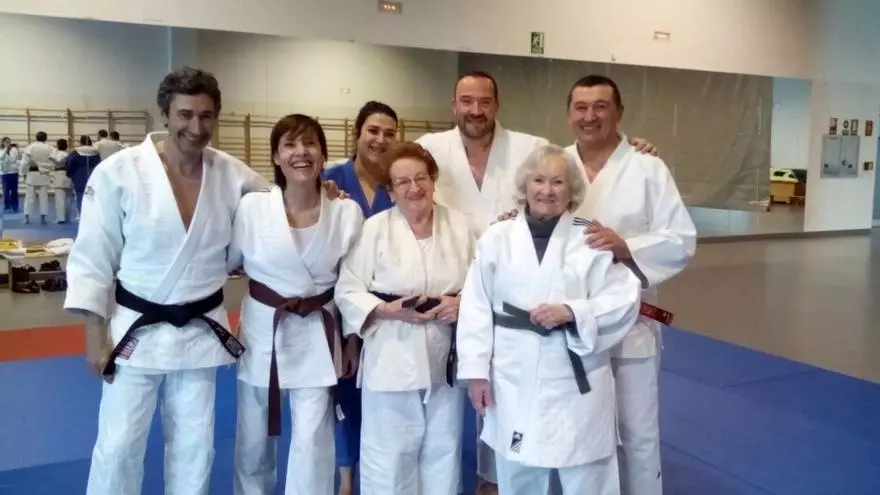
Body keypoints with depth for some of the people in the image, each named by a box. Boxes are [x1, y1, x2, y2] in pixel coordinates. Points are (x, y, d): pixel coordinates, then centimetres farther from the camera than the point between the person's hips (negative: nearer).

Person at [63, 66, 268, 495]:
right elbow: (92, 258, -7)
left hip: (202, 332, 3)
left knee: (194, 447, 15)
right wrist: (95, 334, -8)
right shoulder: (118, 172, -14)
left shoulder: (233, 174, -6)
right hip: (136, 331, -2)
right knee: (118, 446, 6)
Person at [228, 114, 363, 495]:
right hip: (262, 332, 1)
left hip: (316, 337, 0)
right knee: (253, 440, 17)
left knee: (312, 442, -1)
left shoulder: (347, 213, -9)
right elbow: (222, 263, 3)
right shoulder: (251, 207, -12)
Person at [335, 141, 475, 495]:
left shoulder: (459, 225, 3)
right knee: (388, 453, 3)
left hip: (446, 357, 3)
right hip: (392, 358, -3)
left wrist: (462, 304, -13)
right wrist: (389, 310, -20)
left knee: (442, 451, 16)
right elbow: (347, 291, -6)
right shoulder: (374, 229, -6)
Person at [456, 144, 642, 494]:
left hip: (575, 382, -1)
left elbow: (623, 301, -6)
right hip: (513, 384, 2)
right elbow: (476, 308, 0)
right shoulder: (496, 238, 1)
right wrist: (476, 370, -3)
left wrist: (571, 311, -21)